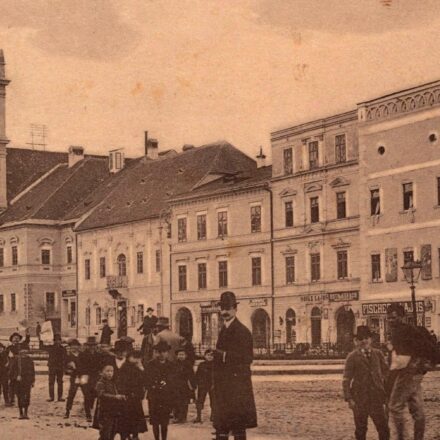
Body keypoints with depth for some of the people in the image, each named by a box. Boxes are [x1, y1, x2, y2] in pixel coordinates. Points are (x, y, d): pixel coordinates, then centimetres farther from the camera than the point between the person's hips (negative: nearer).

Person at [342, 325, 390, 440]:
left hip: (376, 397, 2)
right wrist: (349, 399, -11)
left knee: (384, 429, 0)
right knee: (361, 430, 7)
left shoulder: (378, 354, 7)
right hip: (359, 399, -2)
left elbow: (386, 373, 12)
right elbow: (346, 380, -3)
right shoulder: (352, 357, -2)